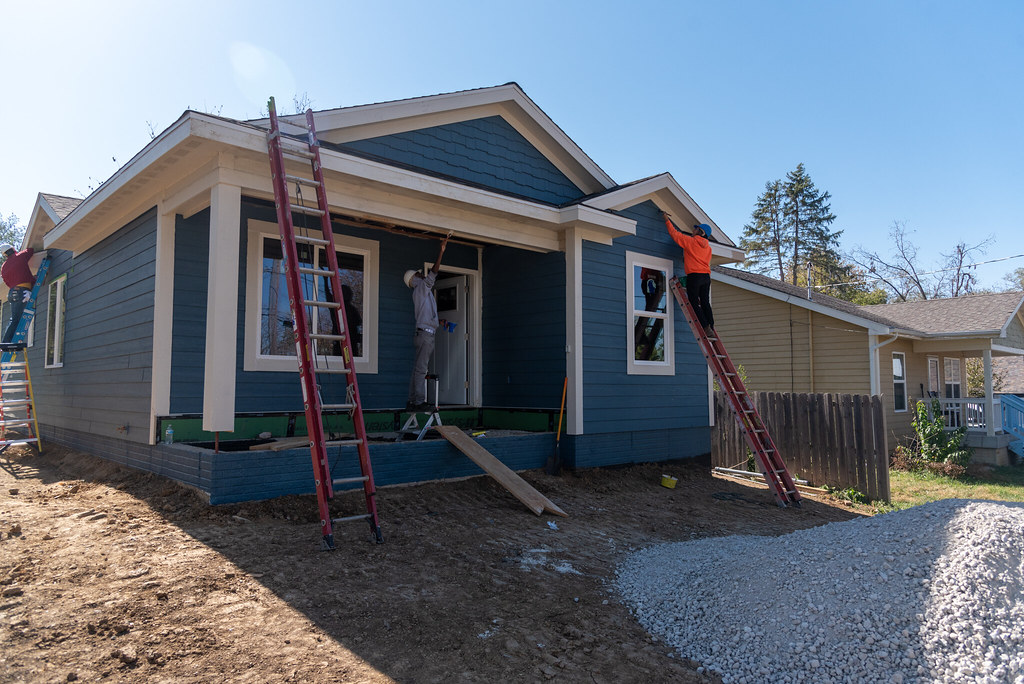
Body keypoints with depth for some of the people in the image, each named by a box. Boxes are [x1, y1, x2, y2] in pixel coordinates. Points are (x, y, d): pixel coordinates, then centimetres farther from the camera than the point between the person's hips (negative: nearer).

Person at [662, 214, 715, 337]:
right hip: (706, 276, 6)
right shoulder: (708, 246, 16)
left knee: (694, 303, -4)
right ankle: (711, 328, 3)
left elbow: (675, 234, 4)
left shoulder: (690, 241, -1)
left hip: (694, 276, -6)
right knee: (705, 303, 8)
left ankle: (707, 328, -13)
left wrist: (667, 220, 16)